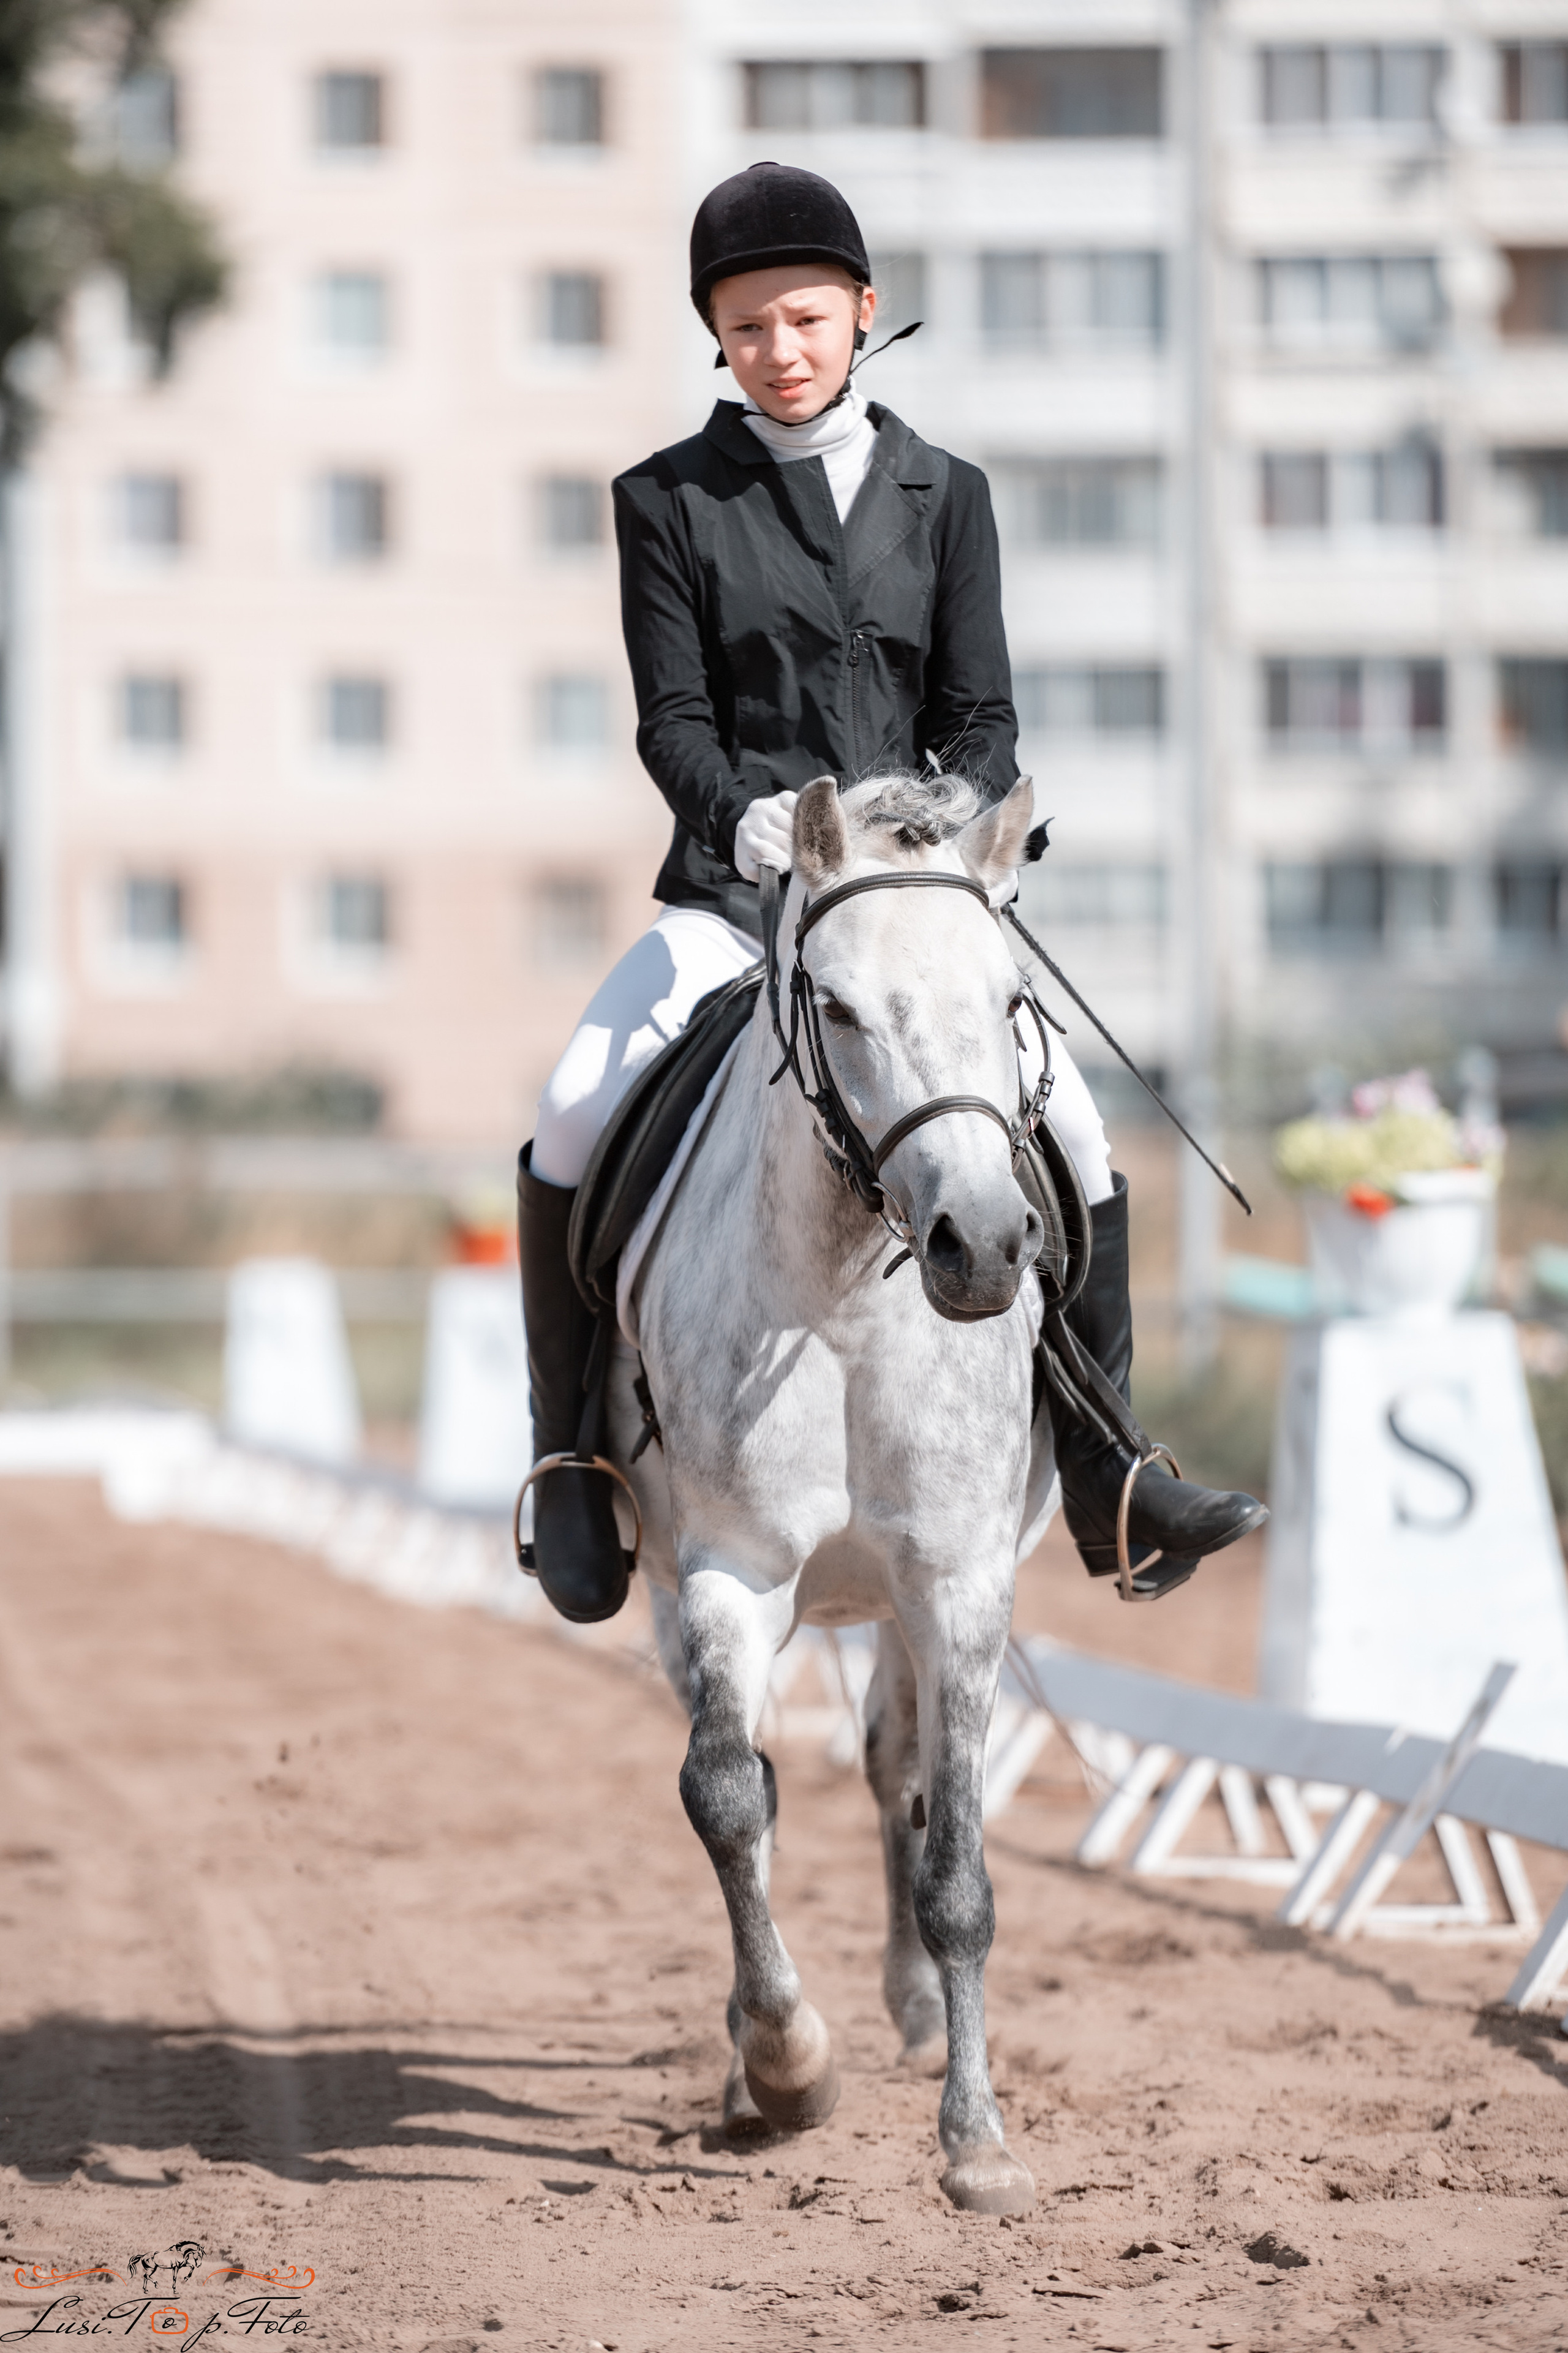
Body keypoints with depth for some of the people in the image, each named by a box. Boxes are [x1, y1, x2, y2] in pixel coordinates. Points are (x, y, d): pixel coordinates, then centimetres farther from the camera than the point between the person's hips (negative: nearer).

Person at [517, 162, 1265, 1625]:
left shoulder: (944, 498, 11)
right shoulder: (669, 501, 4)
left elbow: (980, 715, 5)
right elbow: (672, 716, -4)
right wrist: (743, 810, -26)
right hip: (732, 895, -2)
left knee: (1074, 1134, -11)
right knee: (575, 1119, -24)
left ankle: (1105, 1479, 2)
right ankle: (573, 1462, -10)